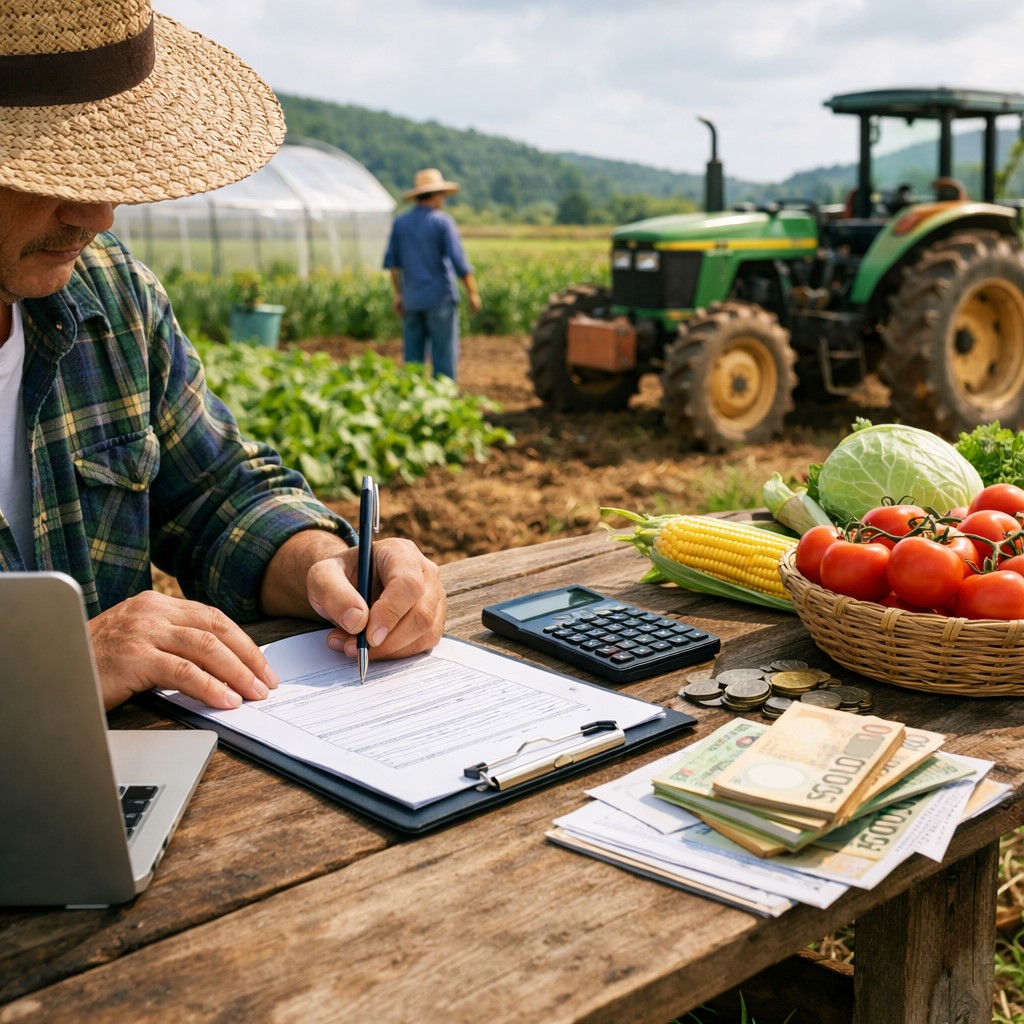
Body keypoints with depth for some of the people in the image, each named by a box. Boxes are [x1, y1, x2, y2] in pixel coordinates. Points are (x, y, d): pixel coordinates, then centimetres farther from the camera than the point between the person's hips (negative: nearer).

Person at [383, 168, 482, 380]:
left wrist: (398, 293, 16)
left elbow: (392, 261, 8)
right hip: (440, 298, -5)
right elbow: (459, 263, -11)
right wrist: (473, 293, -3)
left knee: (412, 357, 8)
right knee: (444, 355, 0)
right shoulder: (442, 221, -8)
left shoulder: (400, 222, 6)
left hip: (412, 299, 5)